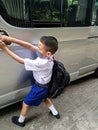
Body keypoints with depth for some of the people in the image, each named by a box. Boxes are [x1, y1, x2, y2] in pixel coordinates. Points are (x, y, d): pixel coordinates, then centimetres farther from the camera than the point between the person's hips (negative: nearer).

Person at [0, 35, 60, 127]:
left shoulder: (40, 63, -40)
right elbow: (30, 46, -22)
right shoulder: (48, 55, -20)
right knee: (44, 98, 34)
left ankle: (20, 121, 40)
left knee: (26, 103, 15)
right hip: (44, 85, 7)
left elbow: (21, 61, -33)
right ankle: (55, 113, 51)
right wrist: (11, 39, -30)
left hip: (39, 87, -7)